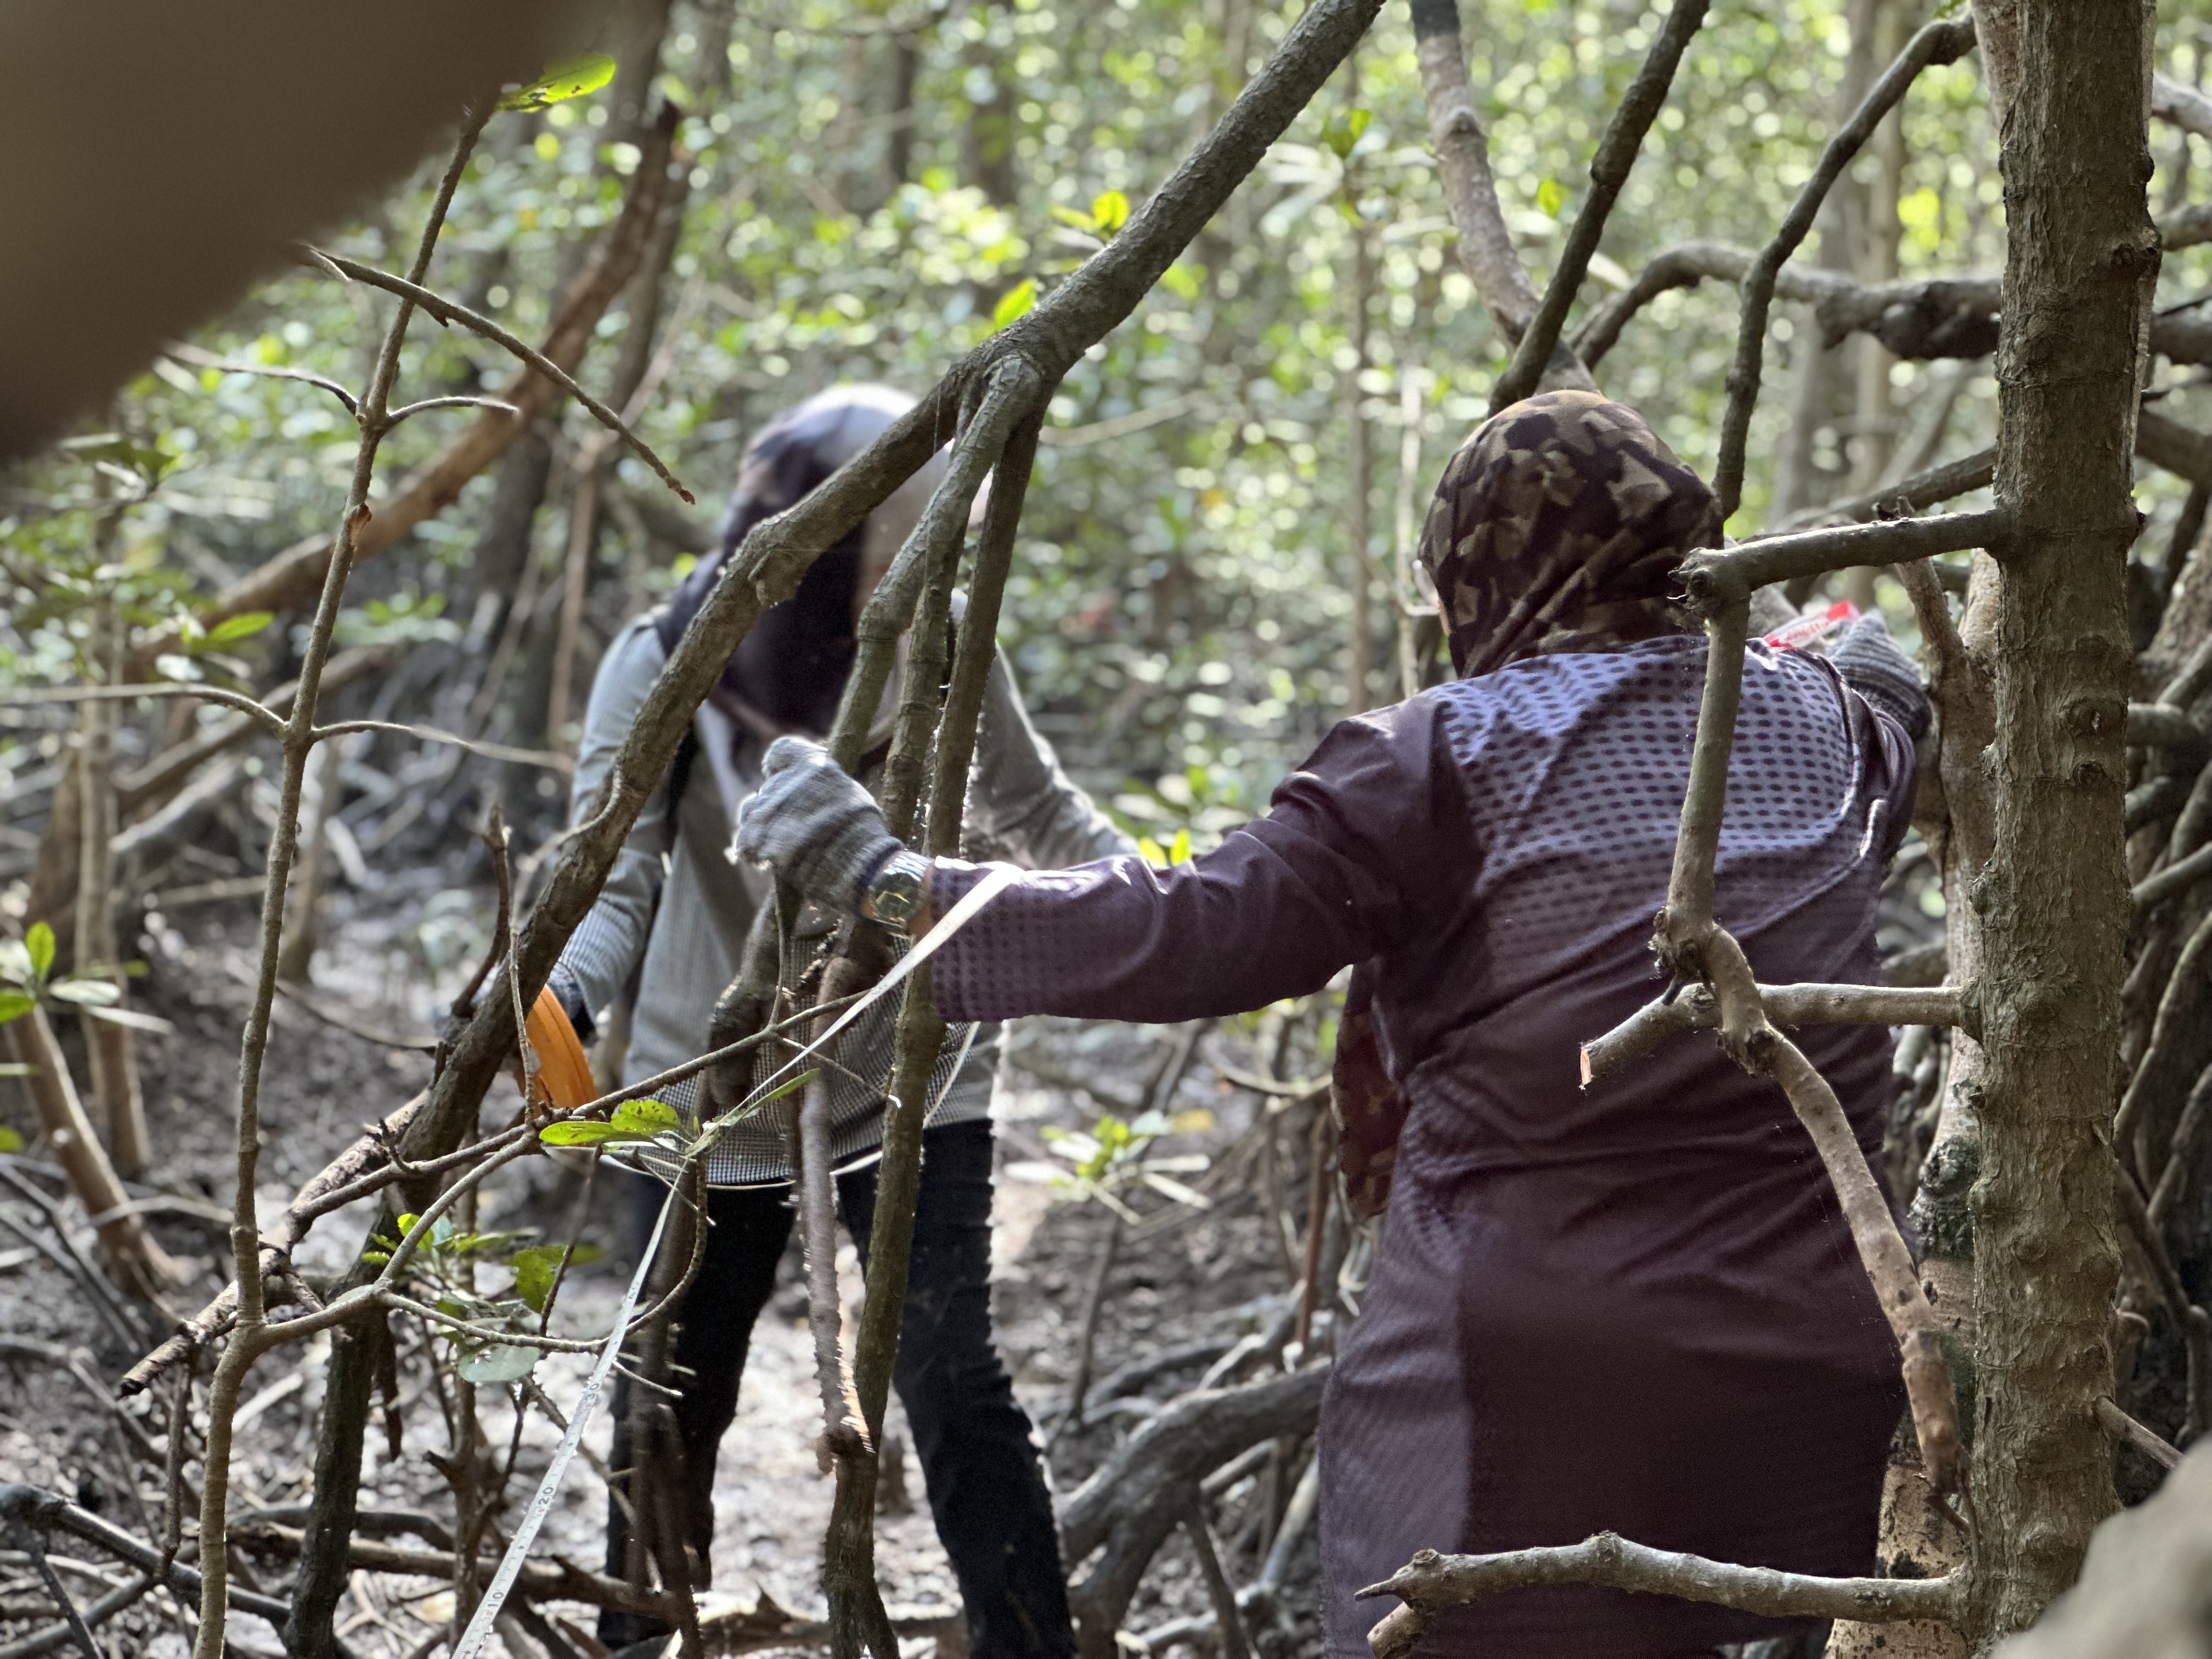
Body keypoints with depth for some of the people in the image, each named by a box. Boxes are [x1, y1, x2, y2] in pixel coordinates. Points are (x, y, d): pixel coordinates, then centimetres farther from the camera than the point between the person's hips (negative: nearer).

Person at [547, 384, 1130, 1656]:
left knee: (953, 1385, -12)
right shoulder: (661, 676, -16)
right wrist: (561, 997, -42)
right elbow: (615, 885, -22)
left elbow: (1041, 814, 6)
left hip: (911, 1087, 0)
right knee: (669, 1409, 10)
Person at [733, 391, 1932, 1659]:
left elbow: (1197, 934, -14)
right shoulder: (1832, 727, 10)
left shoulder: (1448, 757, -6)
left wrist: (885, 883, -10)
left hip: (1527, 1379, -4)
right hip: (1807, 1384, 5)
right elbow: (1902, 718, 35)